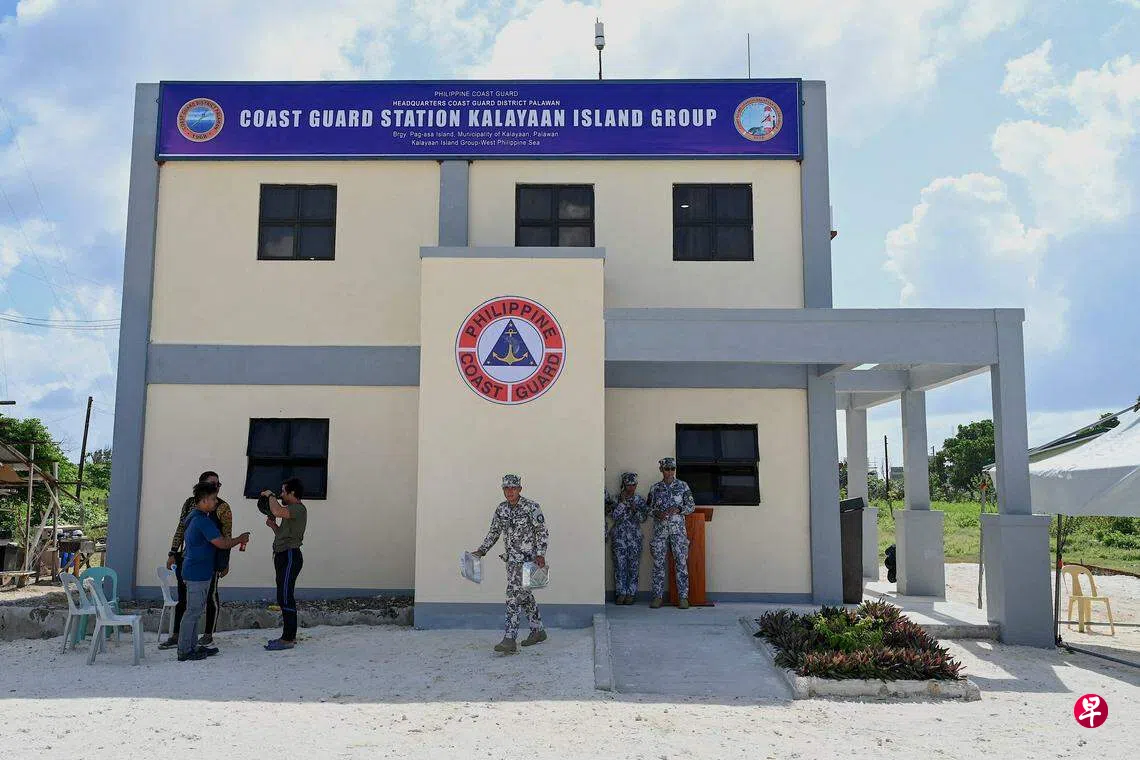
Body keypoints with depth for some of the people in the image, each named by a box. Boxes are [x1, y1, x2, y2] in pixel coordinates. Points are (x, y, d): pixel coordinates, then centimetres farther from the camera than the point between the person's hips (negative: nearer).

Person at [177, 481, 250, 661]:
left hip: (194, 570, 10)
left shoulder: (193, 516, 13)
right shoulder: (203, 521, -19)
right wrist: (240, 539, -3)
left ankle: (192, 646, 21)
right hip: (198, 573, -10)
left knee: (195, 610, 15)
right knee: (193, 611, -5)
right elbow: (222, 543, -21)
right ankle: (184, 651, 0)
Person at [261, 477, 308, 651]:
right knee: (285, 597, 14)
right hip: (284, 556, 11)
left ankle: (288, 639, -9)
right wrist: (273, 525, 11)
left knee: (285, 597, -11)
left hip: (290, 556, -11)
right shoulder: (291, 510, 22)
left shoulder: (298, 508, -12)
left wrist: (270, 496, -14)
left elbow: (277, 511, -31)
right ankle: (290, 635, 20)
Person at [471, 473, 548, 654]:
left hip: (528, 558, -7)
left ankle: (509, 639, -17)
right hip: (512, 558, 7)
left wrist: (540, 555, -18)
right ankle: (538, 631, 31)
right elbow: (494, 532, 18)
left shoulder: (531, 507, -9)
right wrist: (481, 551, 11)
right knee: (524, 594, 16)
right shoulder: (501, 509, 8)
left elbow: (543, 532, -9)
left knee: (514, 593, -15)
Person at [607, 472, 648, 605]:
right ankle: (621, 593, 6)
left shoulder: (640, 499, 6)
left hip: (635, 536, 0)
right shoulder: (617, 498, 4)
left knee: (633, 566, 0)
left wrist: (635, 510, -15)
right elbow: (614, 516, -7)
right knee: (620, 565, -1)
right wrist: (622, 502, -12)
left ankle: (631, 594, 7)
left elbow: (643, 518, 2)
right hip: (619, 536, 0)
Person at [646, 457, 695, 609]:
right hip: (659, 529, 1)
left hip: (678, 529, -1)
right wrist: (656, 513, -8)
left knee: (681, 562, -5)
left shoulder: (683, 486, 7)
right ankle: (658, 597, 6)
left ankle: (683, 597, -2)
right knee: (658, 563, 0)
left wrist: (678, 509, -12)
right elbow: (648, 507, 13)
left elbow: (691, 506, 5)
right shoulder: (655, 488, 10)